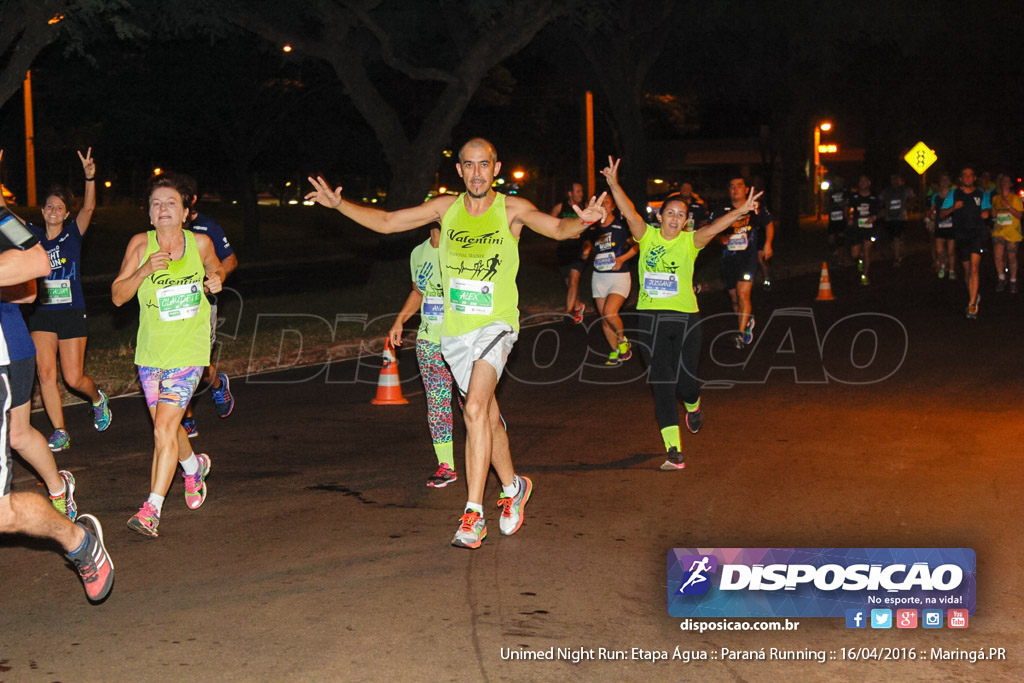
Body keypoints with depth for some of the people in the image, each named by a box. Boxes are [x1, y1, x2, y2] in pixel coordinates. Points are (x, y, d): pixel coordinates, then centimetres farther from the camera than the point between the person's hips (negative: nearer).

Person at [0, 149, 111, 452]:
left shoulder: (73, 234, 0)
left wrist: (89, 177, -32)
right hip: (42, 314, 2)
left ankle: (98, 398, 32)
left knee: (73, 378, -1)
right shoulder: (33, 235, 5)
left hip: (72, 313, -2)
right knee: (45, 373, -8)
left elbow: (89, 208, -16)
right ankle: (60, 432, 1)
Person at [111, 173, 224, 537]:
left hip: (188, 352, -3)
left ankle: (152, 508, -9)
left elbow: (215, 268, 19)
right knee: (167, 428, 16)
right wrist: (145, 270, -22)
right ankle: (194, 466, 47)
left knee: (164, 429, -13)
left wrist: (217, 279, -5)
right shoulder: (140, 244, -4)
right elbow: (117, 296, -6)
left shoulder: (200, 243, -3)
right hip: (150, 353, 3)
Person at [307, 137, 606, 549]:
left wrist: (582, 221, -39)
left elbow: (557, 229, -17)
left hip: (496, 325, -4)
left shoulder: (512, 210, -3)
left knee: (476, 409, -22)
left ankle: (473, 514, -21)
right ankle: (513, 488, 38)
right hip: (454, 329, 4)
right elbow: (386, 222, 10)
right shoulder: (447, 208, 6)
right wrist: (339, 205, 0)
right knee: (487, 416, 14)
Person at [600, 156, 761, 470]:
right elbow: (629, 212, -10)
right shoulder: (647, 236, 3)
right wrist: (614, 184, -25)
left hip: (685, 317, 0)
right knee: (662, 383, -4)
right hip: (651, 317, 0)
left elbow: (713, 227, -15)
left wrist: (740, 211, -31)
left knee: (686, 381, 3)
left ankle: (693, 407, 43)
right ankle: (674, 451, -5)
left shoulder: (690, 241, 1)